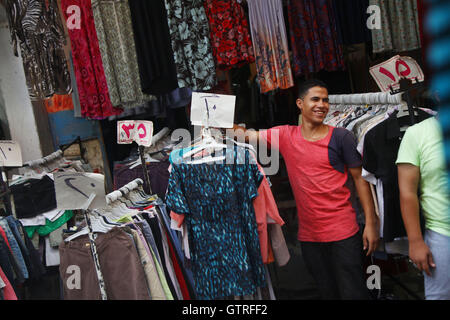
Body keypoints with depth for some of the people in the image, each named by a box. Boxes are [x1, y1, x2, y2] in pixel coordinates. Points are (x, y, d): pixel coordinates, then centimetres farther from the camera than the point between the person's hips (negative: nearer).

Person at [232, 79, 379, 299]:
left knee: (353, 292, 2)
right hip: (308, 235, 3)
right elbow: (245, 135, 7)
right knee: (327, 292, 17)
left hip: (343, 232, -3)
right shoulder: (284, 135, 3)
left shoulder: (340, 137, -4)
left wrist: (371, 222, -6)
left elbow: (360, 179, -1)